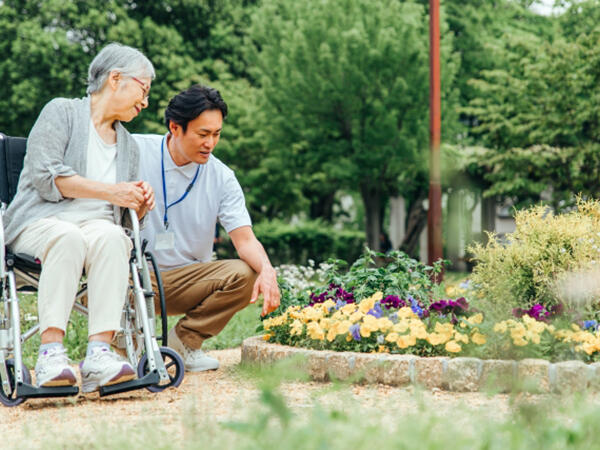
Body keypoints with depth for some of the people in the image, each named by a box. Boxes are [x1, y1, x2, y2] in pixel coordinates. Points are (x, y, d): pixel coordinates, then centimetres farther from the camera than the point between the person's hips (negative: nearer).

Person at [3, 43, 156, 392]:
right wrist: (110, 191, -10)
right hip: (40, 222, -4)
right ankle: (51, 352, -45)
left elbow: (127, 214, 27)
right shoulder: (61, 112, 7)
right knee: (67, 237, -40)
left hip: (99, 226, 4)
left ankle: (100, 352, -47)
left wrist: (140, 204, 3)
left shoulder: (129, 146, 26)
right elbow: (44, 175, -8)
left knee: (111, 237, -34)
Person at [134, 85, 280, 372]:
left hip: (186, 279, 3)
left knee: (245, 276, -23)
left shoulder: (221, 178, 2)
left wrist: (267, 270, -27)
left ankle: (185, 339, -1)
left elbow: (244, 239, -5)